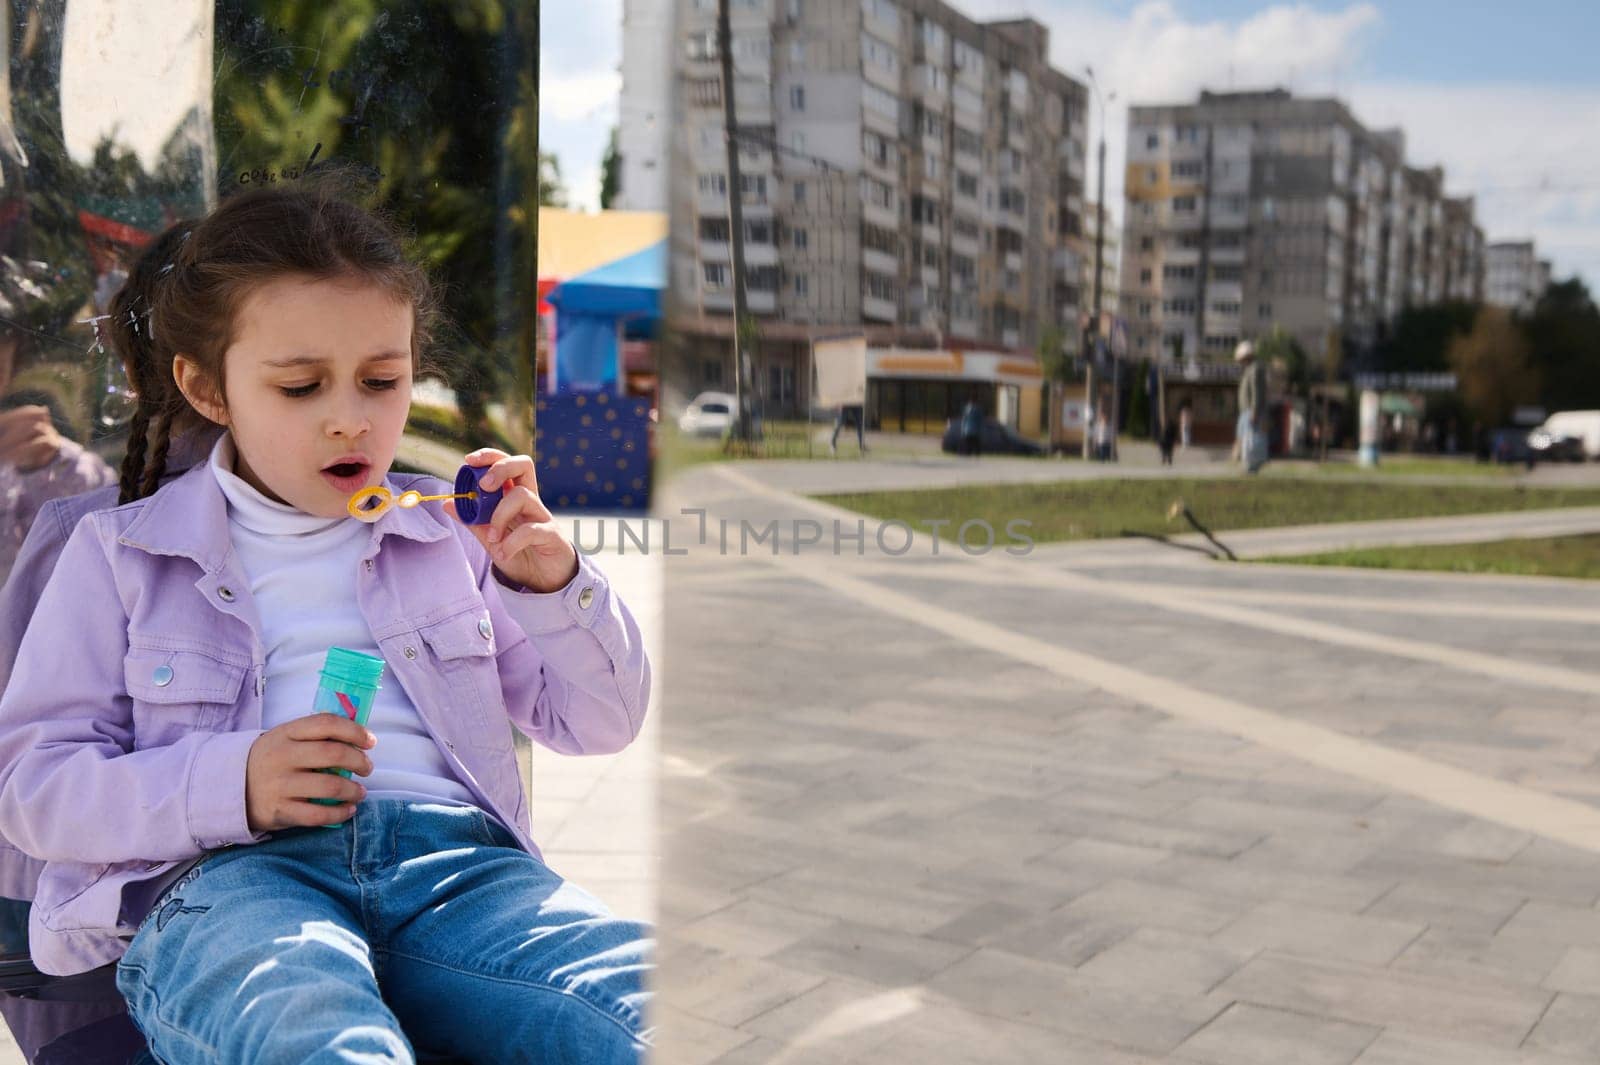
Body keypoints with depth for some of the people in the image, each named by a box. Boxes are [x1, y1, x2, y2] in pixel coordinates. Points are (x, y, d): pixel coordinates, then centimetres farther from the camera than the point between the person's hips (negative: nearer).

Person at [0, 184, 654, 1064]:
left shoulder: (448, 531, 22)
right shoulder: (120, 554, 16)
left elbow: (601, 725, 22)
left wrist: (552, 587, 2)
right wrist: (230, 784, -9)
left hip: (454, 856, 3)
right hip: (219, 875, -2)